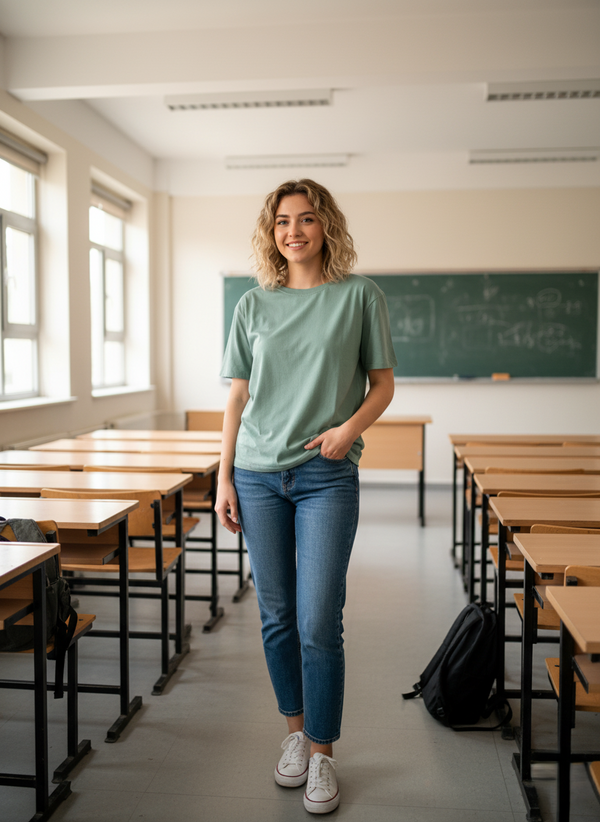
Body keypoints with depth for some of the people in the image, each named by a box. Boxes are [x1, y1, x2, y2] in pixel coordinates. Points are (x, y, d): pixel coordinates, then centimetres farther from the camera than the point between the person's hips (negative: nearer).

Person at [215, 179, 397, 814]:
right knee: (277, 617, 11)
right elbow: (238, 396, 9)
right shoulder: (253, 305, 8)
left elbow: (384, 383, 5)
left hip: (327, 477, -2)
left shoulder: (359, 296, 2)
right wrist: (224, 478, 5)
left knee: (318, 624, -3)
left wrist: (351, 426, -14)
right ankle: (296, 730, 32)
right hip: (258, 474, 3)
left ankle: (321, 755, 17)